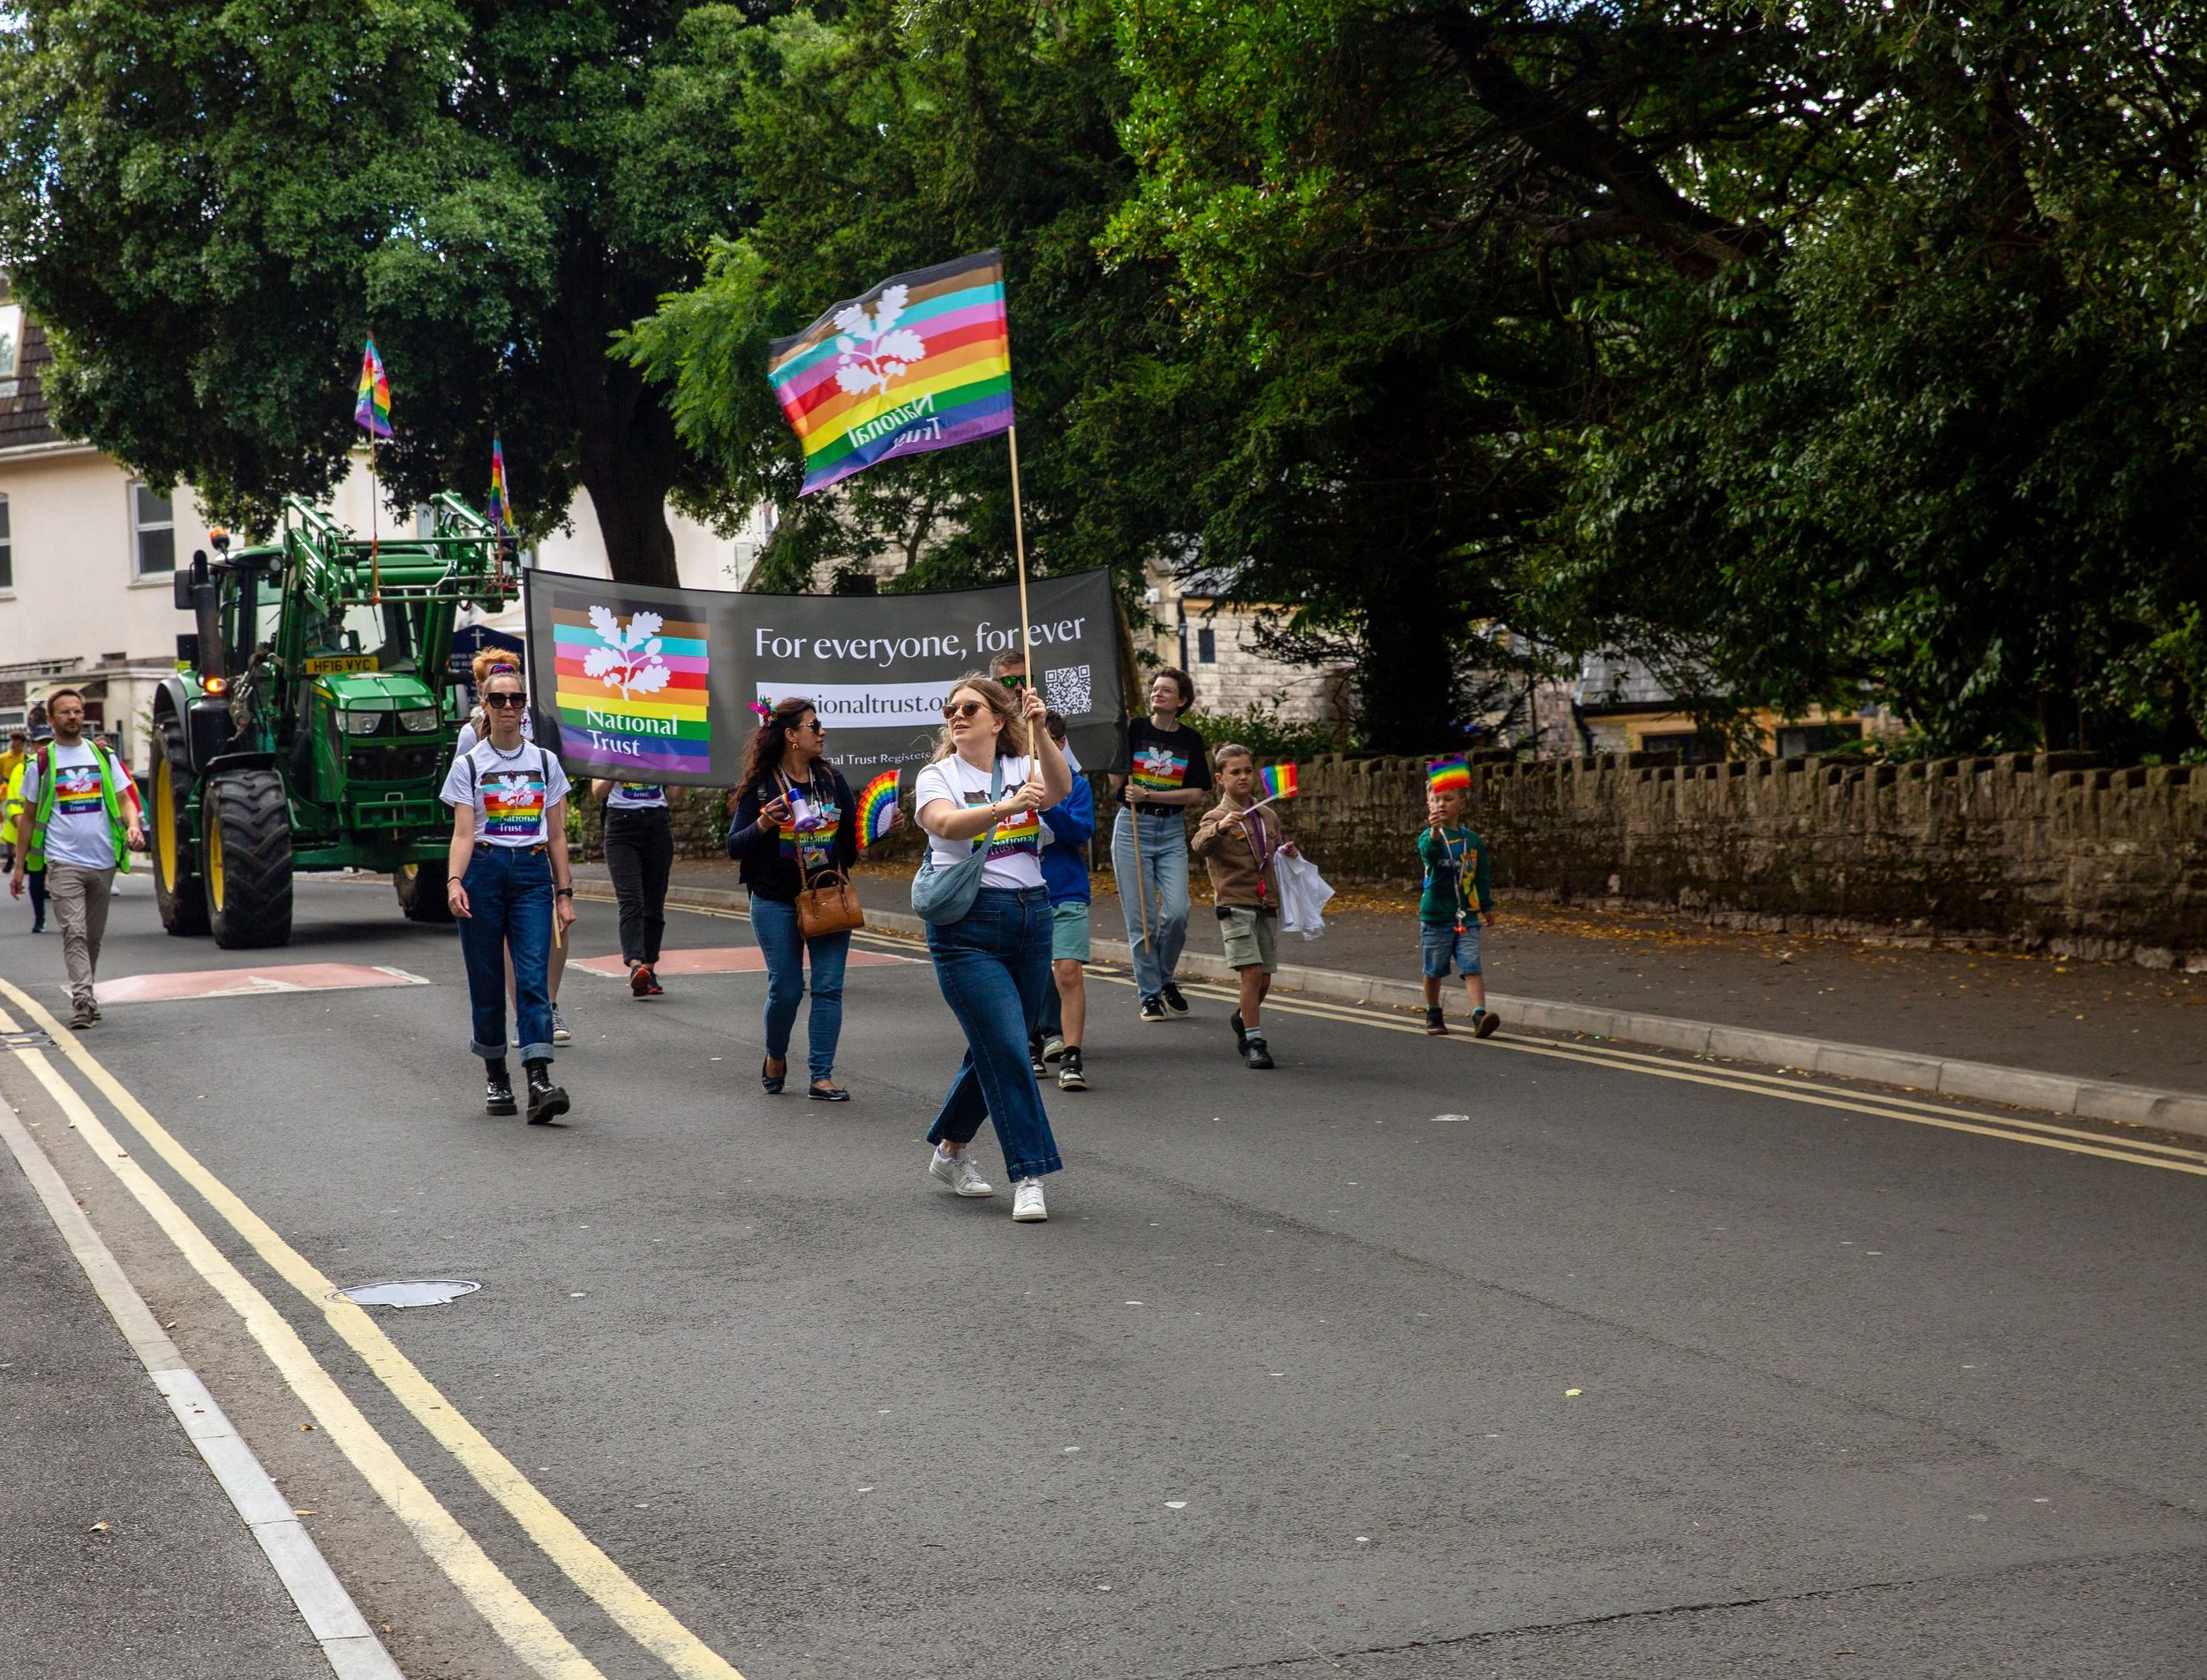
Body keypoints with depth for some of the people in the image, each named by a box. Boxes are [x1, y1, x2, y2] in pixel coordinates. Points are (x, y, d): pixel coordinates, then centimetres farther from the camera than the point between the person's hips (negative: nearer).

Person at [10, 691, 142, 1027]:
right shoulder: (41, 763, 3)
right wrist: (19, 866, 7)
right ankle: (82, 999, -22)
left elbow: (125, 798, 11)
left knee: (94, 936, 11)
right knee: (74, 932, -15)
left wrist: (133, 825, -12)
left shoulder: (104, 757, 10)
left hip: (103, 861, 3)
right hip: (63, 861, -3)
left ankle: (84, 995, 25)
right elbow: (28, 816, 8)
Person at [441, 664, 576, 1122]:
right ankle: (496, 1076, 17)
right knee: (486, 980, 3)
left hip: (532, 874, 1)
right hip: (484, 870, -1)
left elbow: (557, 835, 11)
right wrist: (454, 881, -20)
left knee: (533, 976, -12)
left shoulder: (545, 762, 10)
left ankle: (539, 1081, -21)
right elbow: (463, 832, -4)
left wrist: (564, 893, 7)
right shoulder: (468, 765, 4)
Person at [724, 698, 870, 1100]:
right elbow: (734, 847, -6)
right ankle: (775, 1057, 28)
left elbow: (852, 835, 9)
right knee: (785, 989, 0)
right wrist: (762, 824, -24)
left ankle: (821, 1076, 1)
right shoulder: (760, 786, -5)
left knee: (828, 987, -4)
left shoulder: (832, 780, 5)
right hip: (776, 904, -3)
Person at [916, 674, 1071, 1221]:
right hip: (968, 924, -4)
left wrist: (1039, 731, -32)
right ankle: (1029, 1179, -10)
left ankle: (950, 1150, 32)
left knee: (995, 1051, 12)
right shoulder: (936, 778, 1)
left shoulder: (1023, 768, 9)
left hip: (1031, 917, 4)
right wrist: (1005, 806, -40)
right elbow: (948, 824, -22)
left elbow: (1060, 787, -15)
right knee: (1007, 1048, -13)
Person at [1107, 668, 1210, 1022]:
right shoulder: (1133, 729, 1)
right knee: (1141, 919, -2)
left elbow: (1196, 794, -1)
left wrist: (1149, 795, -13)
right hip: (1133, 828, -1)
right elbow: (1116, 783, -6)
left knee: (1176, 912, -12)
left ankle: (1165, 979, 13)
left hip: (1172, 832, 1)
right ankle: (1150, 995, 9)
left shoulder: (1190, 740, 6)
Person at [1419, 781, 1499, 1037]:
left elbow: (1482, 876, 16)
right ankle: (1433, 1014, 27)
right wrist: (1435, 830, -51)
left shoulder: (1473, 840, 6)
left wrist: (1487, 906, 17)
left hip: (1467, 917, 2)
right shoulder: (1429, 837, -6)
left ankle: (1479, 1016, -20)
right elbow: (1429, 852, -32)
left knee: (1471, 968, -10)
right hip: (1435, 915, -2)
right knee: (1434, 970, 10)